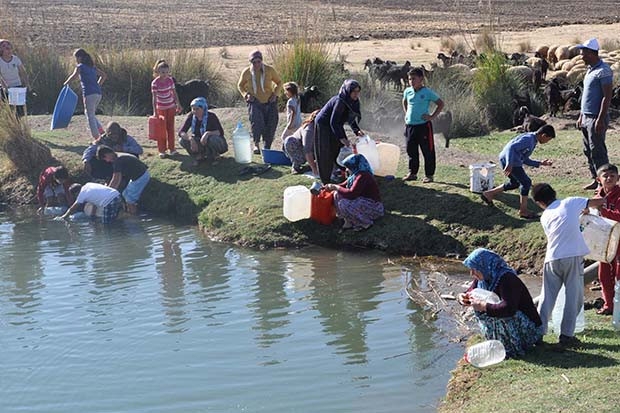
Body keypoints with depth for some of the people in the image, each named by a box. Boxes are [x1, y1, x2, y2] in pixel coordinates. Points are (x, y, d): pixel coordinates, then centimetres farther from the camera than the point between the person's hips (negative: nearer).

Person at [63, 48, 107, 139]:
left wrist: (66, 83, 0)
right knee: (91, 114, 21)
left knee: (90, 116, -1)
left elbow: (73, 76, -17)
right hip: (98, 93, 7)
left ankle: (97, 138, -4)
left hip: (89, 94, -7)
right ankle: (101, 132, 9)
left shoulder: (80, 67, -2)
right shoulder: (92, 66, 18)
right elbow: (104, 75, 23)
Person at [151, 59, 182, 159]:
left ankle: (171, 148, 18)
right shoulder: (155, 83, -18)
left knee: (171, 128, 9)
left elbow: (174, 93, 4)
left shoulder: (170, 80, -6)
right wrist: (155, 111, -24)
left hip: (171, 107, 4)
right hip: (161, 108, -3)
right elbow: (154, 97, -20)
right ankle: (162, 150, 12)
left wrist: (178, 105, 5)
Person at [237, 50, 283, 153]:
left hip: (270, 102, 1)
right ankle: (256, 144, -14)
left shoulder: (270, 70, -5)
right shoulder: (246, 72, -3)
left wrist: (275, 94, -6)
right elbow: (240, 85, 13)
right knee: (257, 121, -25)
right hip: (255, 102, -1)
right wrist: (246, 94, -5)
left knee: (271, 125, 2)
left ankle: (267, 147, 19)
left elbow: (279, 82, 10)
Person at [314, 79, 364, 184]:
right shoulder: (340, 101, -31)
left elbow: (351, 118, 7)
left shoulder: (353, 101, -6)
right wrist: (341, 138, -30)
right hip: (324, 125, -9)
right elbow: (333, 122, -30)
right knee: (326, 154, -4)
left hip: (335, 126, 9)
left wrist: (357, 130, -7)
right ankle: (326, 181, 3)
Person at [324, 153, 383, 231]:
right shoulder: (356, 174, 5)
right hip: (363, 201, 10)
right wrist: (332, 186, 2)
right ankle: (348, 221, 3)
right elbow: (344, 185, 17)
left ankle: (365, 224, -10)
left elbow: (351, 194, -30)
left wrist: (336, 187, -19)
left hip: (373, 208, -10)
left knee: (344, 204, -29)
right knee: (337, 194, 2)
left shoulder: (363, 176, -25)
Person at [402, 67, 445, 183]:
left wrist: (432, 116, -6)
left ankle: (429, 175, 9)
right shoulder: (407, 91, 7)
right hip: (410, 125, 5)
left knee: (428, 151, 1)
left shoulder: (428, 92, -7)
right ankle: (412, 173, 23)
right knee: (411, 151, 12)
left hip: (423, 125, -5)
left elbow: (440, 104, 0)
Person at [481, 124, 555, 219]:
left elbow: (525, 160, 20)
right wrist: (509, 164, -34)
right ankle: (523, 211, 4)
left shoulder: (532, 141, 15)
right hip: (509, 160, -10)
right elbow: (512, 147, -28)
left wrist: (540, 163, 14)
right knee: (526, 182, -5)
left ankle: (488, 194, 30)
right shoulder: (528, 139, -17)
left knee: (515, 183, 23)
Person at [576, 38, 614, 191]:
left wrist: (600, 120, -22)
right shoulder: (590, 70, 15)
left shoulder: (603, 71, -14)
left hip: (596, 118, -10)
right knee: (588, 151, 12)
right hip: (586, 118, 10)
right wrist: (581, 116, 20)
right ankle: (595, 180, 20)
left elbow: (607, 97, -19)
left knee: (597, 151, -7)